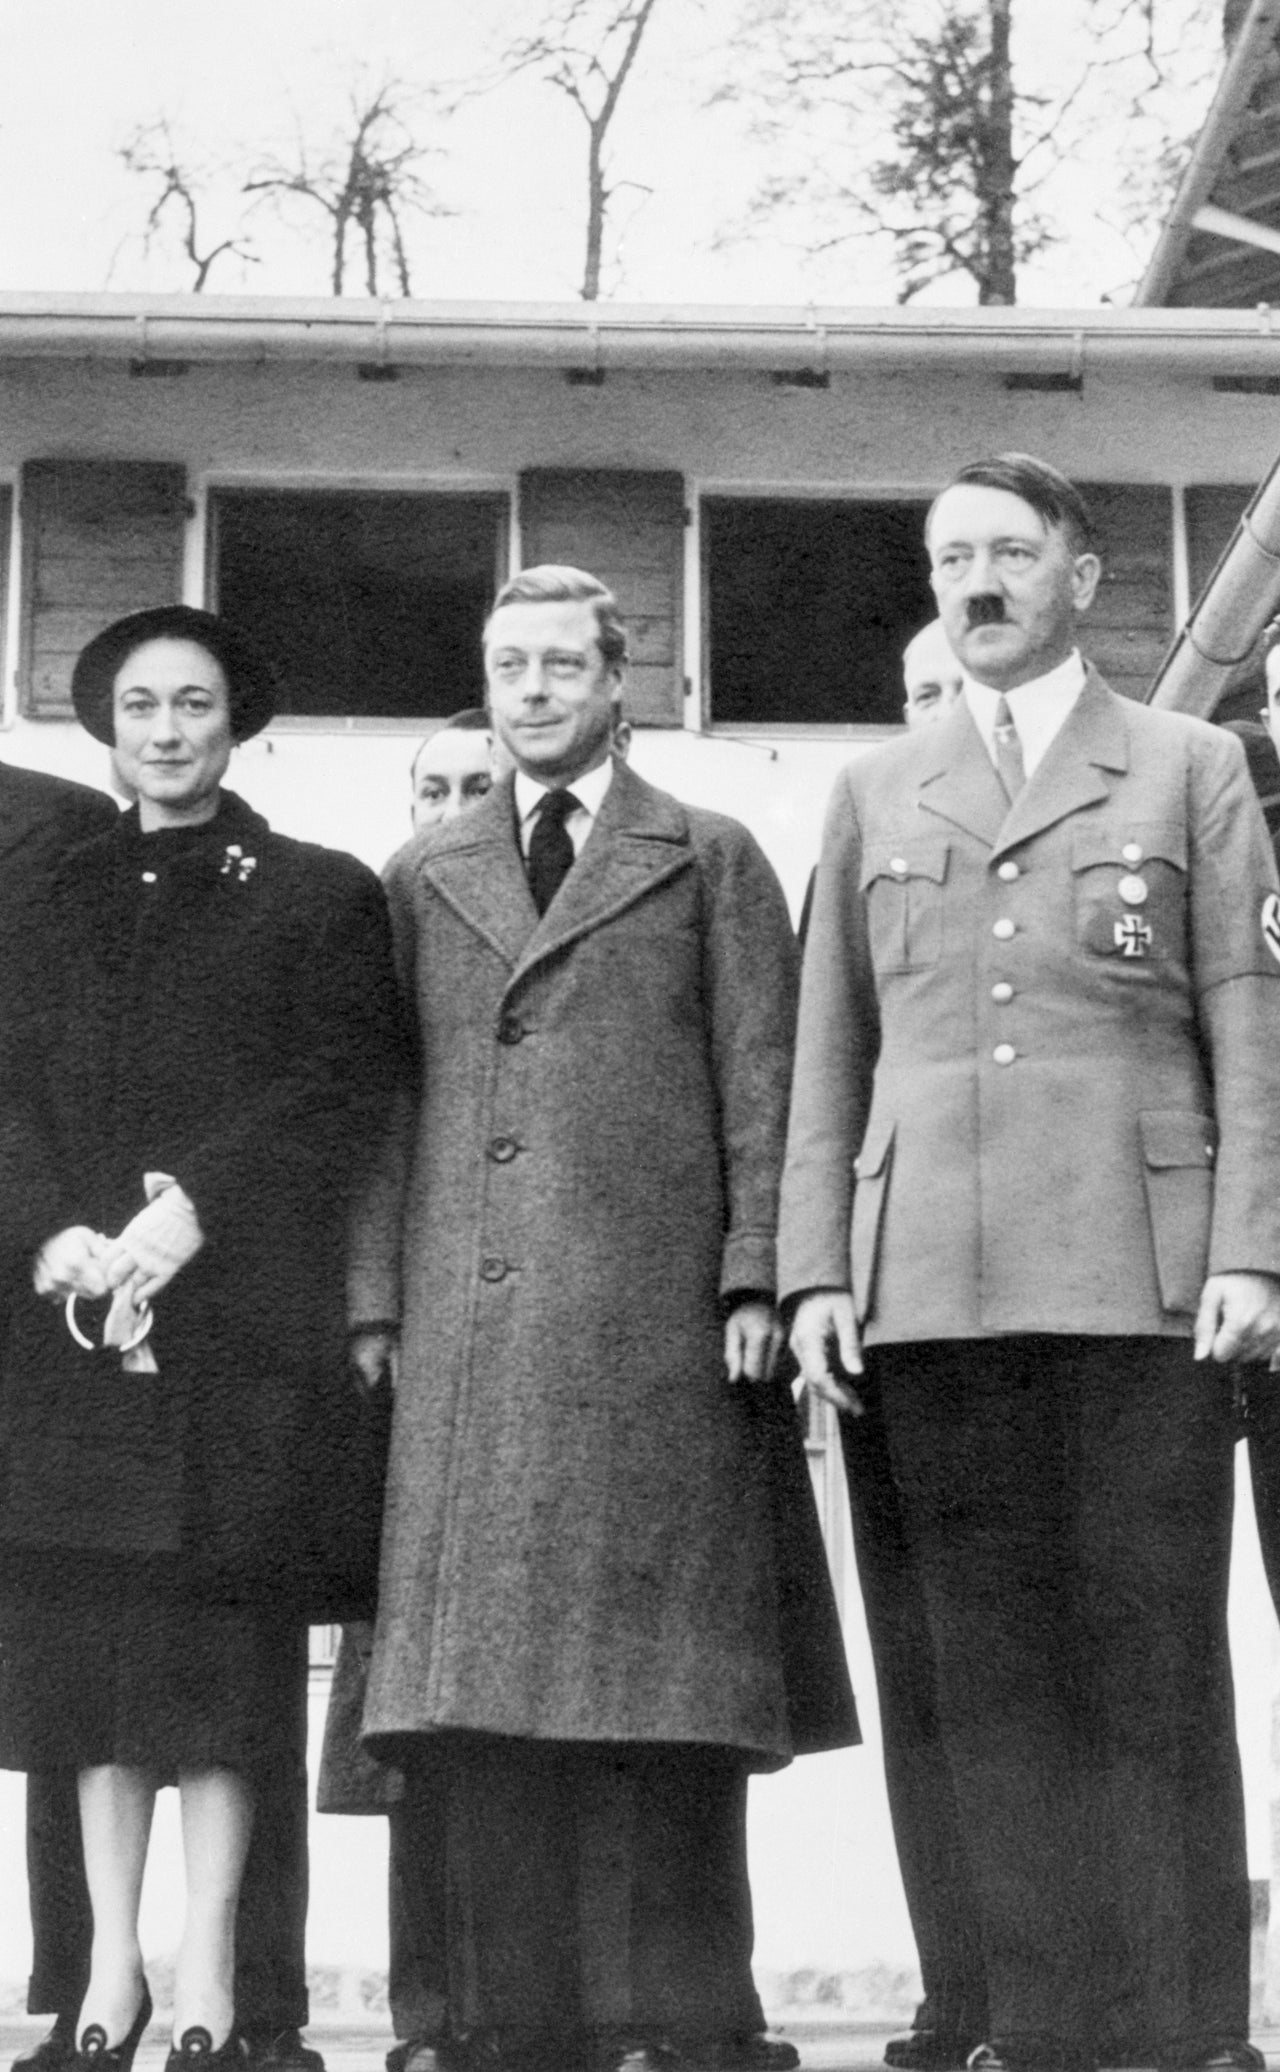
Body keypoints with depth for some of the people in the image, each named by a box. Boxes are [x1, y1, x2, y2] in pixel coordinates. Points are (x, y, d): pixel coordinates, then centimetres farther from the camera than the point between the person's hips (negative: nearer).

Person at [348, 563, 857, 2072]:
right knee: (487, 1669, -2)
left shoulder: (710, 862, 13)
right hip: (469, 1327, 2)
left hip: (660, 1320, -2)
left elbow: (762, 1087, 6)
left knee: (663, 1663, -5)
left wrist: (755, 1280, -6)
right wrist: (375, 1299, 4)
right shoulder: (421, 880, 19)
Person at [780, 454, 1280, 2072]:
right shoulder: (874, 794, 19)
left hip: (1138, 1274, -2)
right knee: (991, 1678, 2)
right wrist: (816, 1269, 5)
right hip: (931, 1285, 3)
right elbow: (828, 1048, 15)